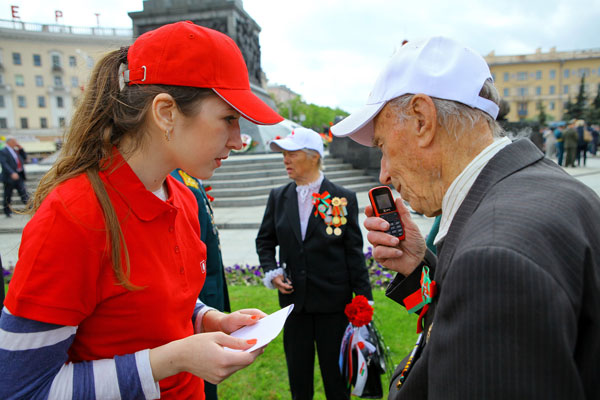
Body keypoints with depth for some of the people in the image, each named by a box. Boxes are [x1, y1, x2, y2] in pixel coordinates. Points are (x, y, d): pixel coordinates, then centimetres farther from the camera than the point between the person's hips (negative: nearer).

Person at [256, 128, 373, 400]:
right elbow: (264, 240, 13)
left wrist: (364, 298, -5)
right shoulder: (278, 197, 2)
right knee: (298, 373, 19)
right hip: (293, 299, 3)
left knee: (336, 373, 14)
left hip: (333, 301, -3)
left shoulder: (343, 198, -7)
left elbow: (354, 252, -4)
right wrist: (272, 272, -3)